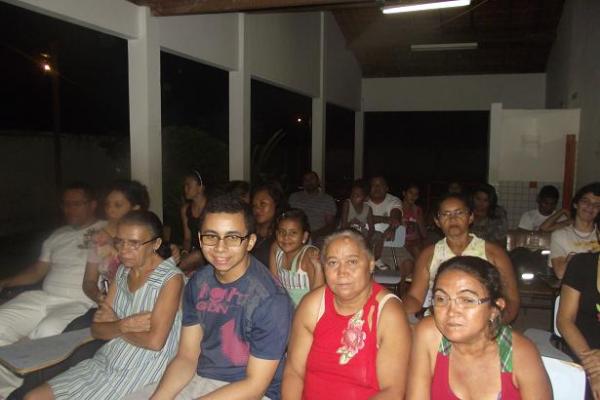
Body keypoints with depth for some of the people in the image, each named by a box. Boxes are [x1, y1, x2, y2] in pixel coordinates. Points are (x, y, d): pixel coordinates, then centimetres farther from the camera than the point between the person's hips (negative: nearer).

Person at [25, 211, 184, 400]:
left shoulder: (171, 278, -15)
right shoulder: (122, 271, 8)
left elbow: (154, 341, -22)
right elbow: (96, 329, 7)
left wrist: (113, 326, -5)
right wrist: (123, 325, -16)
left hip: (144, 370, -7)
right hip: (107, 360, 7)